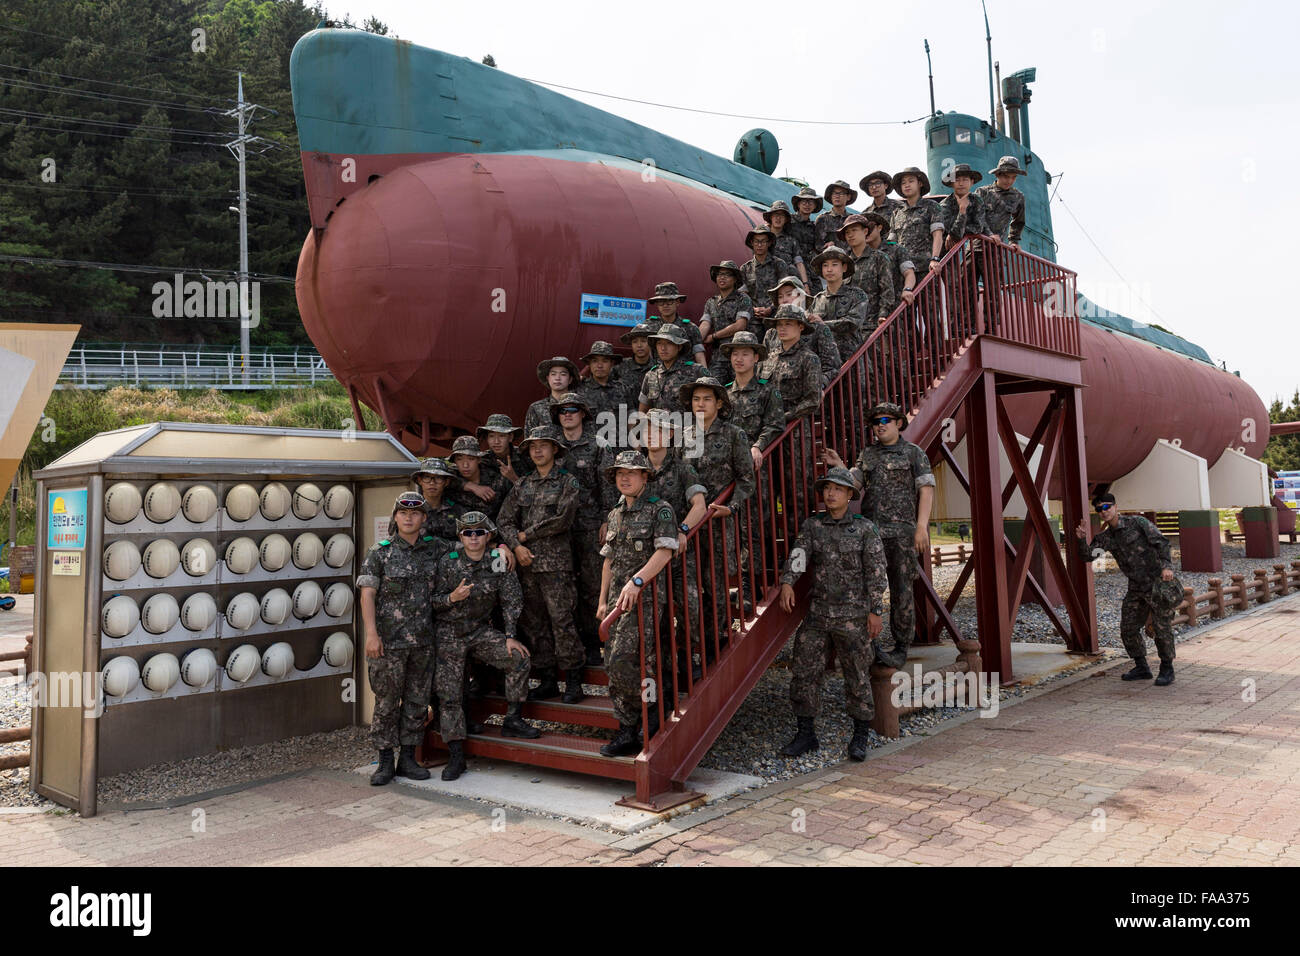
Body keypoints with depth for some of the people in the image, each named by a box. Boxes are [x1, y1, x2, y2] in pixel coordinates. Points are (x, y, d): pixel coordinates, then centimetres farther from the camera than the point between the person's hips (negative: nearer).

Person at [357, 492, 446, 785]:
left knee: (417, 701, 9)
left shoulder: (436, 548, 7)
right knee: (387, 702, 2)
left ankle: (408, 760, 20)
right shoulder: (379, 553, -2)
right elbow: (367, 595, -6)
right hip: (389, 640, -3)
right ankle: (385, 763, 14)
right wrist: (371, 634, -14)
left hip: (423, 640, 4)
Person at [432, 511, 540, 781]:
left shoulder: (499, 561, -3)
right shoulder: (448, 563, -7)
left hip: (481, 631, 2)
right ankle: (456, 755, 2)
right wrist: (452, 598, -24)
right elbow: (432, 600, -3)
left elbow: (512, 601, -1)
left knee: (518, 658, -18)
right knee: (449, 693, -5)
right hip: (449, 633, -1)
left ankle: (512, 720, -3)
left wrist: (510, 636, -7)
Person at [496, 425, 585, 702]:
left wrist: (526, 534, -5)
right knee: (533, 622, 6)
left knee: (561, 619, -8)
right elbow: (505, 520, 9)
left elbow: (561, 520, -10)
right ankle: (547, 681, 14)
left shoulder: (568, 483, 1)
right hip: (526, 562, 5)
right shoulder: (522, 485, 16)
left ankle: (574, 680, 2)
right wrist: (516, 545, -8)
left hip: (555, 560, -5)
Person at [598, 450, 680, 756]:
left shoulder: (660, 509, -3)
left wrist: (636, 581, -24)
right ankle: (628, 732, 14)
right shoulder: (615, 515, 18)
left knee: (621, 659, -17)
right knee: (614, 664, 5)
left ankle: (652, 710, 5)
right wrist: (603, 600, 17)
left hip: (645, 593, -7)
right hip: (619, 595, 7)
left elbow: (664, 552, -14)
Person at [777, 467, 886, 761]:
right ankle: (806, 734, 16)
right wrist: (787, 583, -25)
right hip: (818, 613, 3)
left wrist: (875, 610, -6)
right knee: (803, 670, 3)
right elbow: (798, 555, -7)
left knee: (857, 674, 3)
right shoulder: (811, 526, 7)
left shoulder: (865, 528, 0)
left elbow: (875, 572, -2)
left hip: (853, 614, -3)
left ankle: (861, 737, 19)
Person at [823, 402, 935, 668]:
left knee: (901, 590, 0)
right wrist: (838, 466, -6)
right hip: (870, 529, 4)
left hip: (901, 531, -4)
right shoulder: (867, 454, 17)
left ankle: (900, 648, 8)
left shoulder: (913, 453, 4)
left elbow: (926, 490, -2)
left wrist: (921, 526, -12)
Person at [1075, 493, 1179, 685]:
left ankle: (1167, 670, 11)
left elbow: (1160, 542, -15)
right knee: (1128, 628, 6)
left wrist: (1167, 565, -29)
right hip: (1136, 587, 6)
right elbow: (1087, 556, -4)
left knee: (1162, 628, -5)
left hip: (1158, 581, -6)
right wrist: (1081, 539, -23)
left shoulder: (1137, 522, -7)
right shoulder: (1105, 537, 7)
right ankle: (1142, 668, 21)